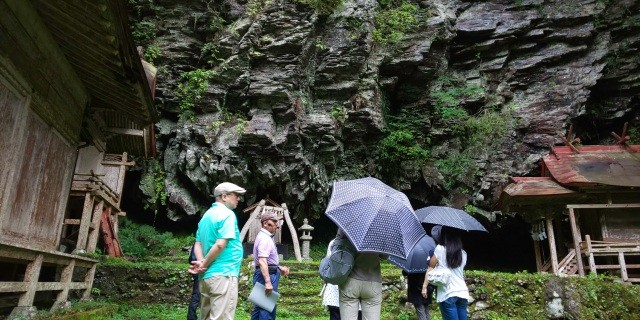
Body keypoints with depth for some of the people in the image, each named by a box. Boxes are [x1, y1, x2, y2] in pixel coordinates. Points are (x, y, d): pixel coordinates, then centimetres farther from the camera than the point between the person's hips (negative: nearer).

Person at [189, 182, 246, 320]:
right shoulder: (227, 214, -10)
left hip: (206, 275, 9)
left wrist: (201, 262, -2)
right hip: (223, 274, -9)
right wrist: (204, 265, -9)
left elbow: (198, 244, 13)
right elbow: (220, 244, -20)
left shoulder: (206, 215, 17)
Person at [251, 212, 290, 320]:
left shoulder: (265, 237, 17)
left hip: (268, 274, 11)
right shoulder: (265, 238, -16)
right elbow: (262, 261, -27)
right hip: (268, 275, -11)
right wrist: (268, 282, -32)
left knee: (261, 306, 15)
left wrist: (279, 268, 21)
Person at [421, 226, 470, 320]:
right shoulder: (463, 253, 11)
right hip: (463, 293, 5)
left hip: (447, 294, -5)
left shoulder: (440, 249, -3)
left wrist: (424, 286, 4)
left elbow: (430, 267, 0)